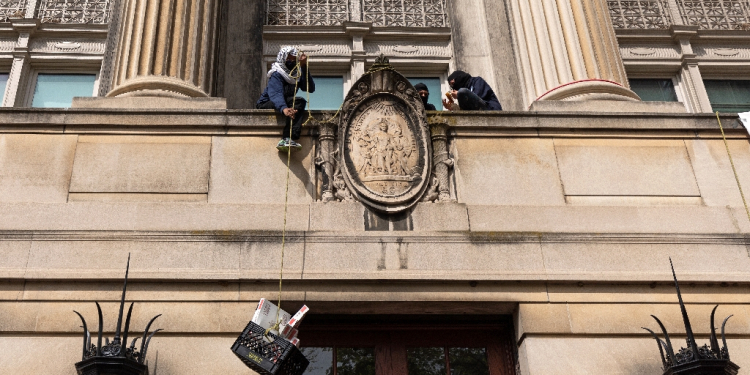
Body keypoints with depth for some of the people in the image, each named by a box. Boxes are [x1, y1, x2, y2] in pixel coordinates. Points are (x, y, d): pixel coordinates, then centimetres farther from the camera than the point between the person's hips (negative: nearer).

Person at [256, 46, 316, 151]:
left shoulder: (297, 74, 4)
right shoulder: (276, 75, -17)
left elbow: (310, 88, -12)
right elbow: (275, 94, -36)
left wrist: (304, 67, -17)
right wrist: (284, 108, -56)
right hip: (267, 104, -7)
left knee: (299, 102, -24)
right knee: (298, 101, -28)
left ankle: (287, 139, -40)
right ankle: (290, 138, -43)